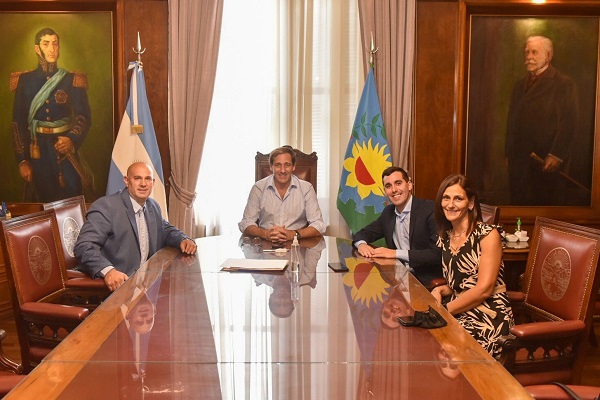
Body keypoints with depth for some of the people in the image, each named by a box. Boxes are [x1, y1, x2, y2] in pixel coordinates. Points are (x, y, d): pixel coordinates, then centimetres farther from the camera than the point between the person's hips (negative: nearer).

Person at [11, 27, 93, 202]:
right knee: (42, 203, 7)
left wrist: (72, 139, -23)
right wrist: (22, 160, -4)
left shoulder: (72, 81, 2)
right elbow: (18, 122, 2)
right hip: (37, 151, 1)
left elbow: (84, 116, -2)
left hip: (65, 150, 0)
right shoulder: (25, 81, 2)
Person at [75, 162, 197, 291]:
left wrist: (183, 240, 4)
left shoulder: (153, 207, 12)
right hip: (117, 285, -8)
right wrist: (107, 270, -37)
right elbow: (84, 246, -19)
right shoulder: (106, 206, -12)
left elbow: (166, 230, 27)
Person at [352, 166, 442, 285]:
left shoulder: (430, 209, -12)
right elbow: (363, 234, 18)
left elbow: (438, 254, -19)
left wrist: (396, 253, -23)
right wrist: (361, 244, -8)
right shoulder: (388, 212, 9)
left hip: (427, 282, -6)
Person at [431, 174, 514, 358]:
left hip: (490, 317, -6)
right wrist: (440, 291, -1)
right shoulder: (445, 238, 11)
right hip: (460, 311, 6)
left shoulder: (487, 235, -8)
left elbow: (484, 289, -15)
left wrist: (444, 310, -16)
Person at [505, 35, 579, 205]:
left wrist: (556, 156, -17)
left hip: (548, 162, -5)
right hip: (519, 162, 6)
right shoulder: (520, 85, 17)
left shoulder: (564, 84, -3)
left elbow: (568, 124, -10)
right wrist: (508, 154, 15)